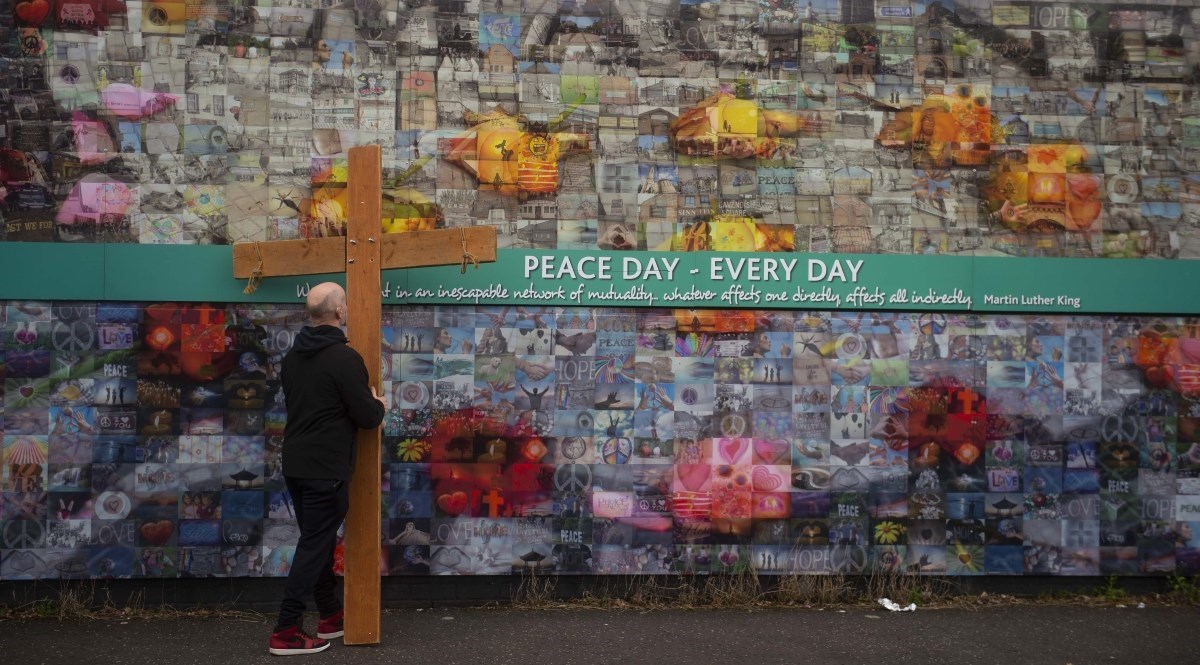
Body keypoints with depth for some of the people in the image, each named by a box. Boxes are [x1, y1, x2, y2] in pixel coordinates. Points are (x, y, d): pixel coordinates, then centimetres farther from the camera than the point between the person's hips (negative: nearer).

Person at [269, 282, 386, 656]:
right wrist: (379, 404, 7)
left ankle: (331, 617, 28)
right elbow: (368, 417, -16)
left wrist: (366, 404, 24)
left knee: (318, 540, 18)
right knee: (314, 546, -2)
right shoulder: (343, 357, -17)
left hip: (295, 464, 9)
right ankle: (285, 632, 0)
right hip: (325, 469, -9)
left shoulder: (293, 355, 9)